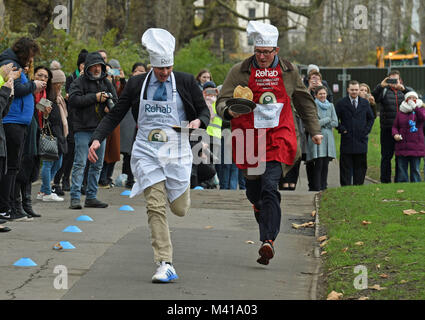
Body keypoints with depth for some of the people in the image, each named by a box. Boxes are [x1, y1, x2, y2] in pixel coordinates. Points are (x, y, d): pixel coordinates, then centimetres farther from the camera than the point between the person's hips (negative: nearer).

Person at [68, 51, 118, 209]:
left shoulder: (106, 83, 15)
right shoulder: (79, 82, -2)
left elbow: (115, 101, 16)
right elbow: (73, 100, -15)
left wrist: (110, 107, -8)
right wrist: (95, 97, -16)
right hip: (83, 129, -6)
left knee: (97, 165, 10)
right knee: (80, 163, -11)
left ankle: (91, 197, 17)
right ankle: (75, 198, -12)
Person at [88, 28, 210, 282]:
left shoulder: (186, 82, 2)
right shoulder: (137, 85, 3)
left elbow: (205, 111, 9)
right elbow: (115, 115, 7)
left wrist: (198, 121, -15)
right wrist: (97, 139, -6)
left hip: (176, 152, 0)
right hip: (147, 152, 0)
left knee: (180, 209, 7)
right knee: (156, 207, -11)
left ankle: (180, 189, 47)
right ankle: (165, 265, -10)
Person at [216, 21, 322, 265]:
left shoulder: (288, 72, 6)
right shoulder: (240, 72, 2)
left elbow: (305, 102, 20)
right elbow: (222, 101, 2)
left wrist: (315, 130, 22)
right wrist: (229, 111, -21)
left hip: (278, 140, -2)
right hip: (249, 141, 2)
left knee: (269, 187, -18)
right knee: (254, 193, 9)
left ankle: (268, 241, -26)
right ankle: (269, 230, 37)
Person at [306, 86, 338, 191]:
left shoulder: (330, 106, 14)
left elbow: (335, 123, 8)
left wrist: (322, 123, -3)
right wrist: (327, 119, -4)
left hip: (328, 138, 5)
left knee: (325, 164, 2)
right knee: (318, 164, -10)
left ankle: (323, 186, 8)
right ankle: (316, 187, -8)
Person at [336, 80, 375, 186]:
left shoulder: (365, 103, 10)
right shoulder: (341, 103, 2)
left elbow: (371, 118, 17)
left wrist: (366, 130, 4)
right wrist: (342, 129, -7)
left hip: (361, 140, 2)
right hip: (347, 140, -2)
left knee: (360, 166, 4)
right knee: (346, 167, -1)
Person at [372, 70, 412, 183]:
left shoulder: (405, 90, 8)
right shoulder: (384, 91, 5)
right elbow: (374, 98, -12)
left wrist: (403, 88, -27)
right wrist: (380, 86, -26)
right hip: (387, 130, -1)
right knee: (386, 156, 3)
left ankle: (399, 181, 14)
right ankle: (385, 181, 9)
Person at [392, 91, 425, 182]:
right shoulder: (400, 112, 11)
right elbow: (395, 126, 13)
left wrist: (415, 107, -20)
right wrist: (395, 134, -7)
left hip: (416, 146, -2)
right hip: (402, 146, 2)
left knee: (415, 169, 1)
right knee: (402, 169, 4)